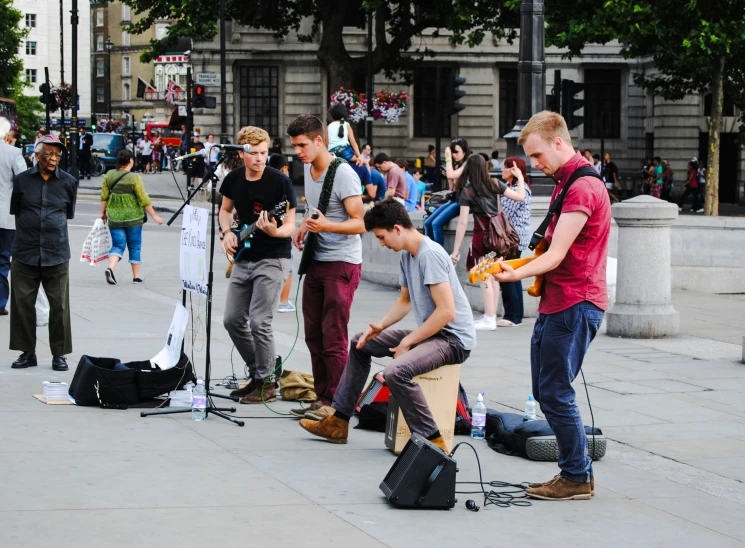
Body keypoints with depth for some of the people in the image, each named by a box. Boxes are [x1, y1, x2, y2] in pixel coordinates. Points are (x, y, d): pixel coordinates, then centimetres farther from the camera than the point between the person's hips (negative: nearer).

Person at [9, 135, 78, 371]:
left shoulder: (68, 182, 1)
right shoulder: (22, 180, 2)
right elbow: (16, 213, 12)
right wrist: (27, 236, 12)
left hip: (56, 254, -1)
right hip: (25, 253, 1)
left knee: (59, 305, 0)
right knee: (22, 303, 3)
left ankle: (59, 353, 9)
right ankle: (27, 352, 14)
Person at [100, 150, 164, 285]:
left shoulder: (109, 175, -1)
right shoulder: (134, 178, -14)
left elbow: (104, 197, 5)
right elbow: (144, 200, -12)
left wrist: (103, 213, 20)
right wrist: (154, 216, -4)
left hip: (114, 217, 3)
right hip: (133, 217, -3)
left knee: (118, 245, 7)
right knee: (135, 246, 11)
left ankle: (110, 268, -18)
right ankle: (136, 276, 16)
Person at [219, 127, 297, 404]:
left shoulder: (280, 181, -15)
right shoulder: (234, 179, 2)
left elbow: (290, 226, -13)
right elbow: (225, 209, 20)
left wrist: (274, 231, -34)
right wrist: (227, 232, 1)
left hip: (272, 259, -7)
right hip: (243, 258, 7)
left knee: (259, 322, -13)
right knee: (232, 319, 8)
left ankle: (266, 383, -1)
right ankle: (257, 372, 24)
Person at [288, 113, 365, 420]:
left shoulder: (343, 174, -17)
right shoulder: (308, 168, 10)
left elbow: (360, 223, -19)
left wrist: (326, 226, -33)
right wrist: (304, 227, 8)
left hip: (341, 264, -9)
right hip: (316, 260, 9)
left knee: (333, 338, -9)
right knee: (313, 335, 11)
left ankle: (334, 403, -4)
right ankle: (321, 397, 19)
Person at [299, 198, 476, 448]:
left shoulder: (430, 254, -21)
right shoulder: (407, 255, 10)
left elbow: (446, 311, -26)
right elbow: (405, 301, 22)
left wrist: (407, 342, -19)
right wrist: (380, 326, 4)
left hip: (454, 339, -11)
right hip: (429, 333, 11)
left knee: (396, 371, -35)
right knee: (360, 344, 20)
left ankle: (433, 441, -25)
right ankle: (338, 422, 23)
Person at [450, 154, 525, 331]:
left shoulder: (467, 192, -7)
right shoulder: (495, 185, 2)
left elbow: (463, 223, -11)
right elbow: (520, 197, 3)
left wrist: (456, 250, -8)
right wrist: (520, 177, 20)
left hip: (482, 234, -5)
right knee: (493, 277, 12)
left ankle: (489, 320, -1)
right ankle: (491, 316, 18)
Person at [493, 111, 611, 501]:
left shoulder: (582, 187, -16)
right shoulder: (565, 182, 17)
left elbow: (555, 255, -23)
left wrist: (516, 274, -34)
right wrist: (527, 274, 13)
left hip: (575, 304, -11)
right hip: (554, 302, 11)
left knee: (555, 393, -8)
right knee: (545, 391, 12)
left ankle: (577, 478, 1)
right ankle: (577, 470, 20)